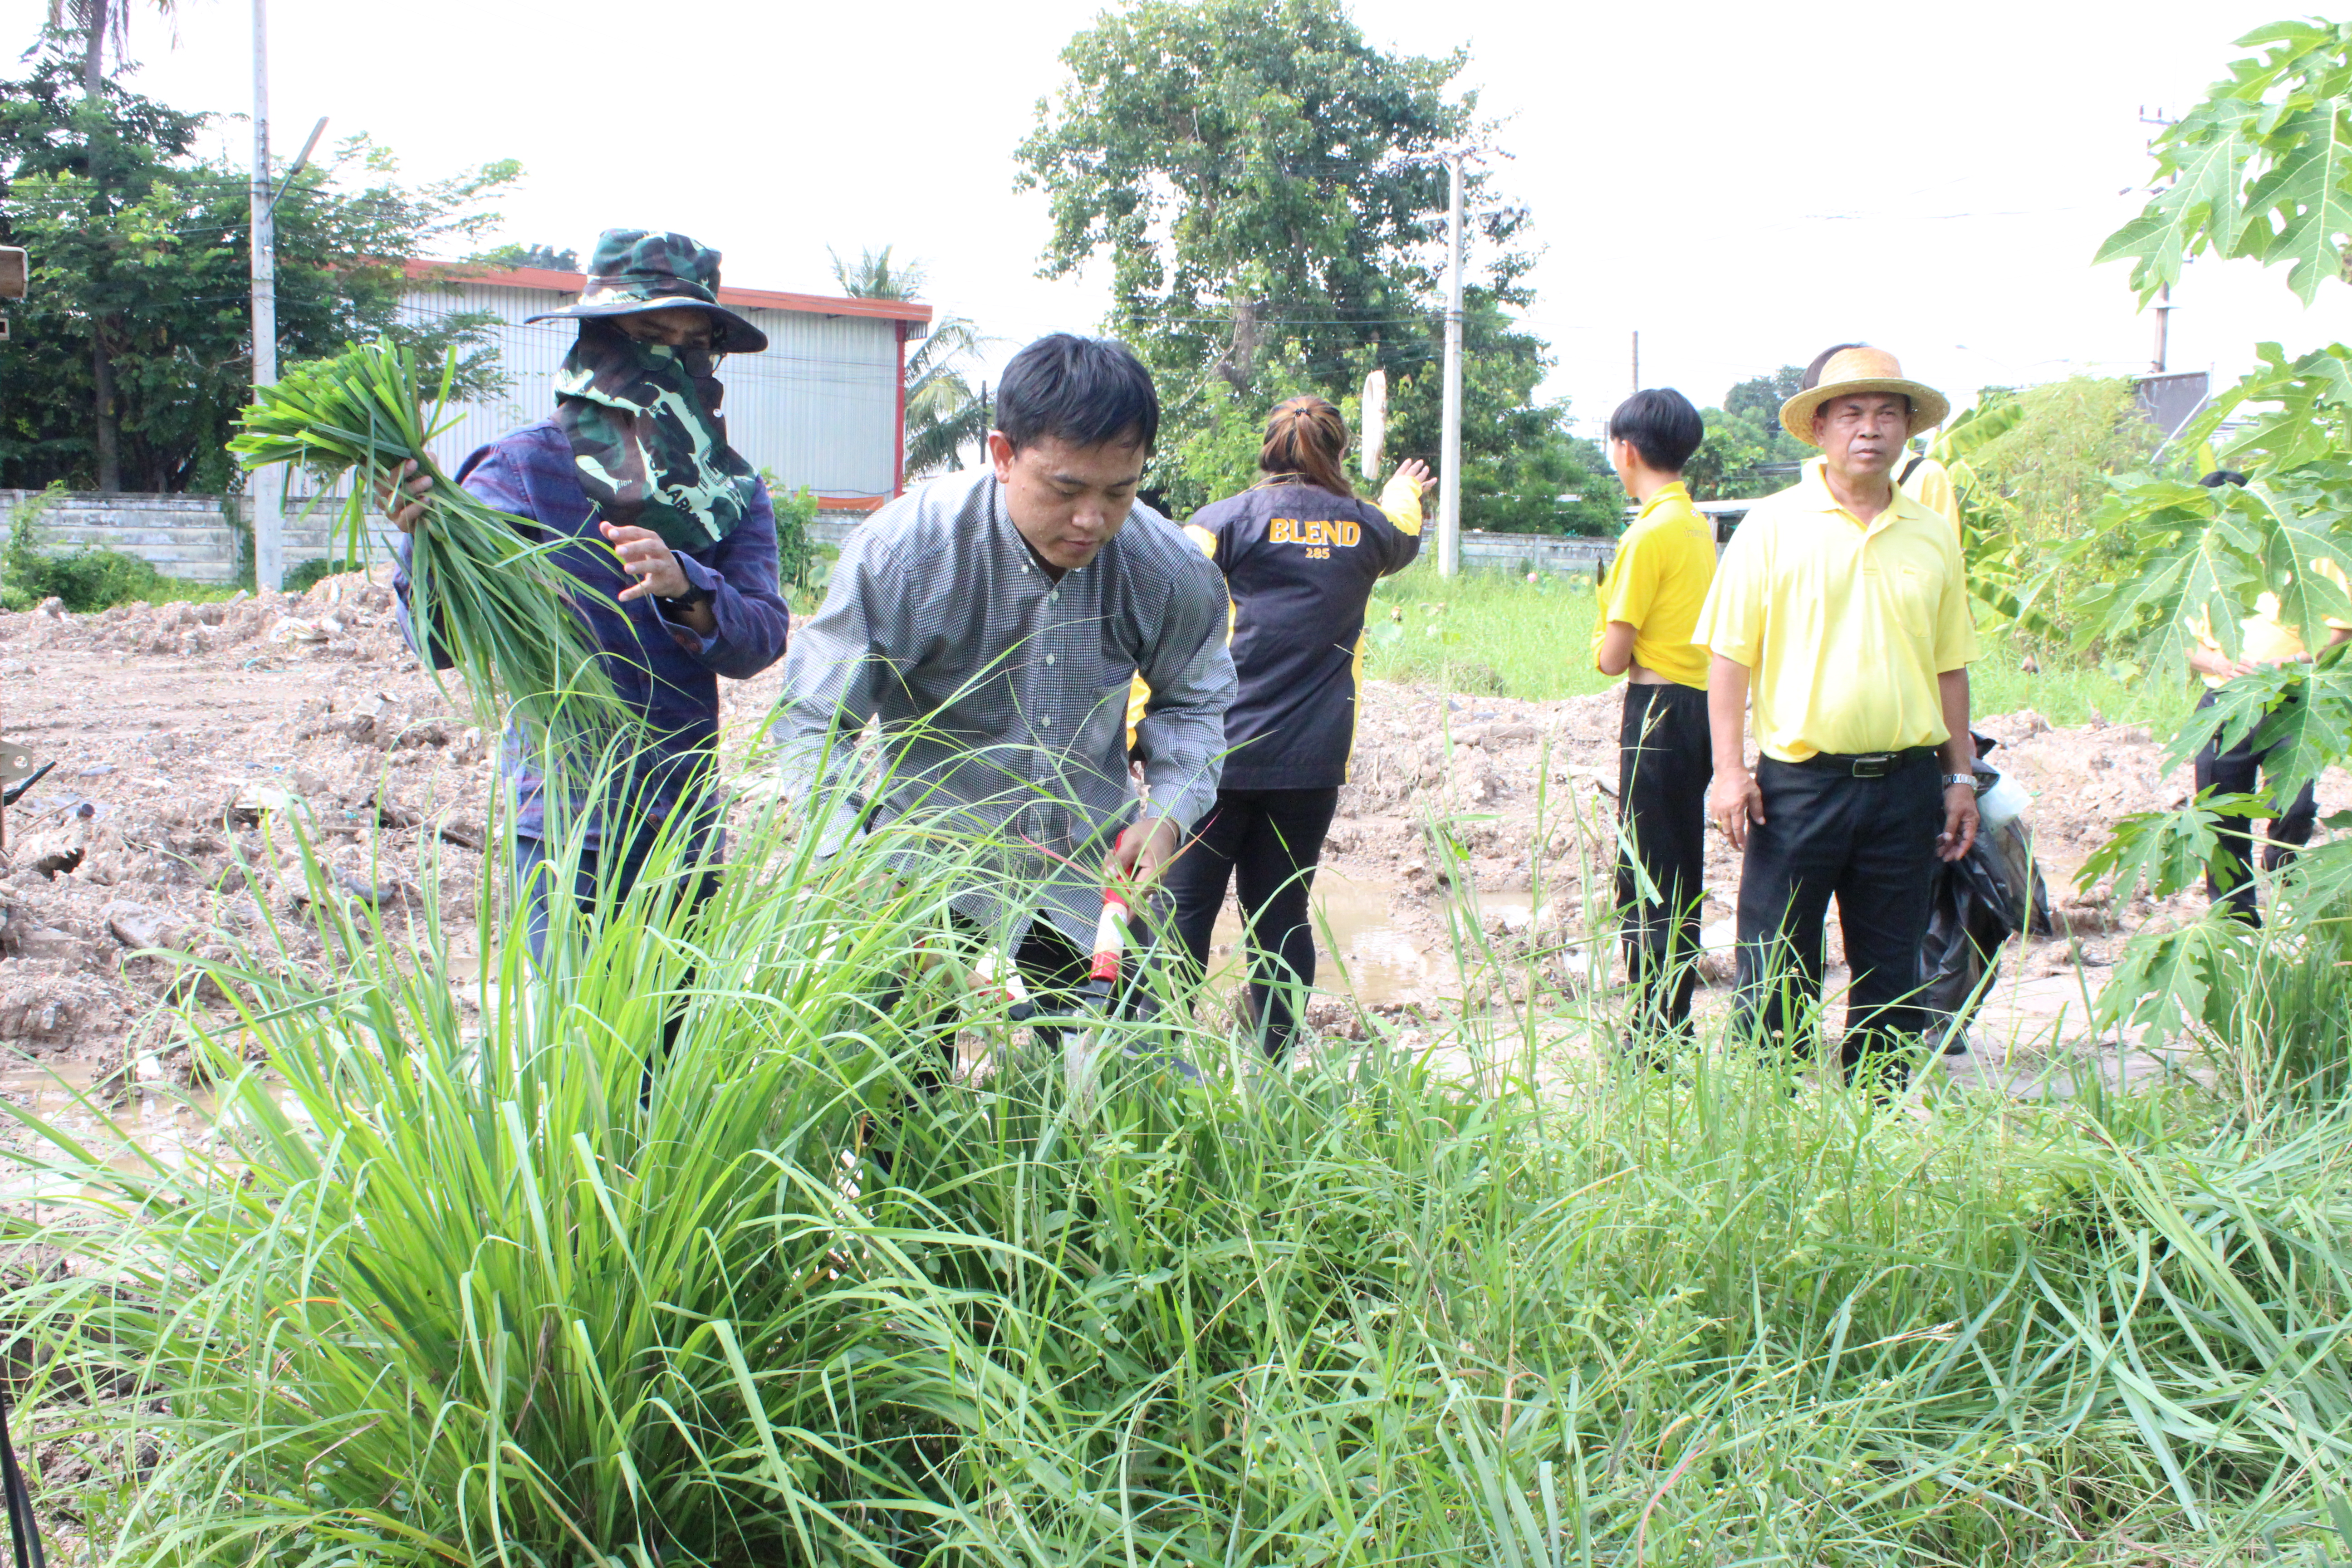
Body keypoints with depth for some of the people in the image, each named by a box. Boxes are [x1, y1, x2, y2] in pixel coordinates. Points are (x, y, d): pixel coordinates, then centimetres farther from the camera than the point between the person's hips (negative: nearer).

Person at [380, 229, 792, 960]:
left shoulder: (733, 492, 7)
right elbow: (442, 644, -10)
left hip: (688, 823, 4)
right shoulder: (528, 467, -4)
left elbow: (761, 639, -5)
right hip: (568, 828, -4)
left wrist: (686, 589, -25)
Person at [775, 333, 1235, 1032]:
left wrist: (1168, 812, -7)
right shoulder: (900, 552, -20)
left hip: (1092, 874, 3)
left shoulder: (1174, 573, -10)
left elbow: (1191, 703, 10)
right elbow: (813, 724, -14)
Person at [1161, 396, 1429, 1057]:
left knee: (1180, 911, 2)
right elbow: (1404, 540, 36)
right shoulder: (1365, 527, 10)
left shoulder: (1227, 519, -2)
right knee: (1282, 920, 11)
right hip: (1312, 763, 3)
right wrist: (1403, 495, 59)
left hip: (1217, 752, -3)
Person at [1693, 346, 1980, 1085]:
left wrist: (1961, 776, 12)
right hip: (1798, 780, -3)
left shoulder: (1932, 537, 10)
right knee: (1775, 972, 0)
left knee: (1891, 975, 10)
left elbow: (1950, 666, 15)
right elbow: (1729, 655, -3)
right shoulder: (1773, 526, -1)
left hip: (1905, 783, 4)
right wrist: (1729, 769, -10)